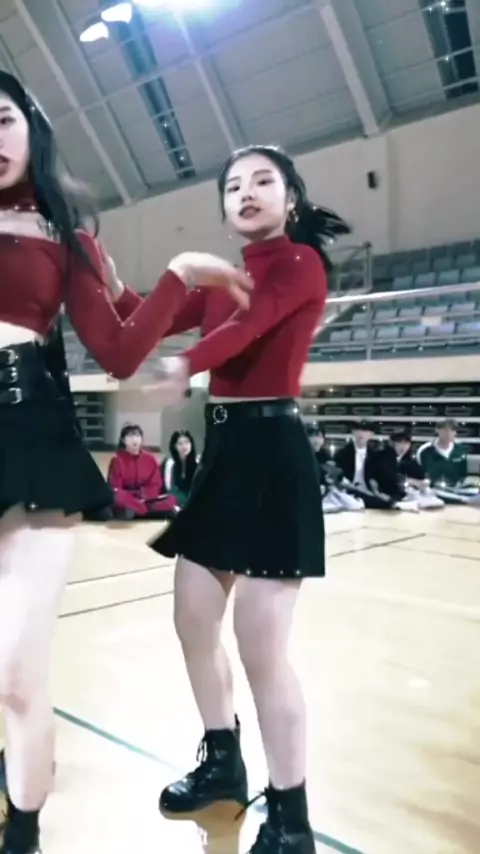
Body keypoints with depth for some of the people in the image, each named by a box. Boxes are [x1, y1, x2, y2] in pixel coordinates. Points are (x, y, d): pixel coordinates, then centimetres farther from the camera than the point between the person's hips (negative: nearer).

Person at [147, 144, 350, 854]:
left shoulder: (302, 263, -5)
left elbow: (249, 325, -26)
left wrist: (186, 367, -44)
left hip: (271, 455, -8)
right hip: (221, 452, 9)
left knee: (262, 651, -5)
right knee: (193, 623, 15)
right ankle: (223, 764, 38)